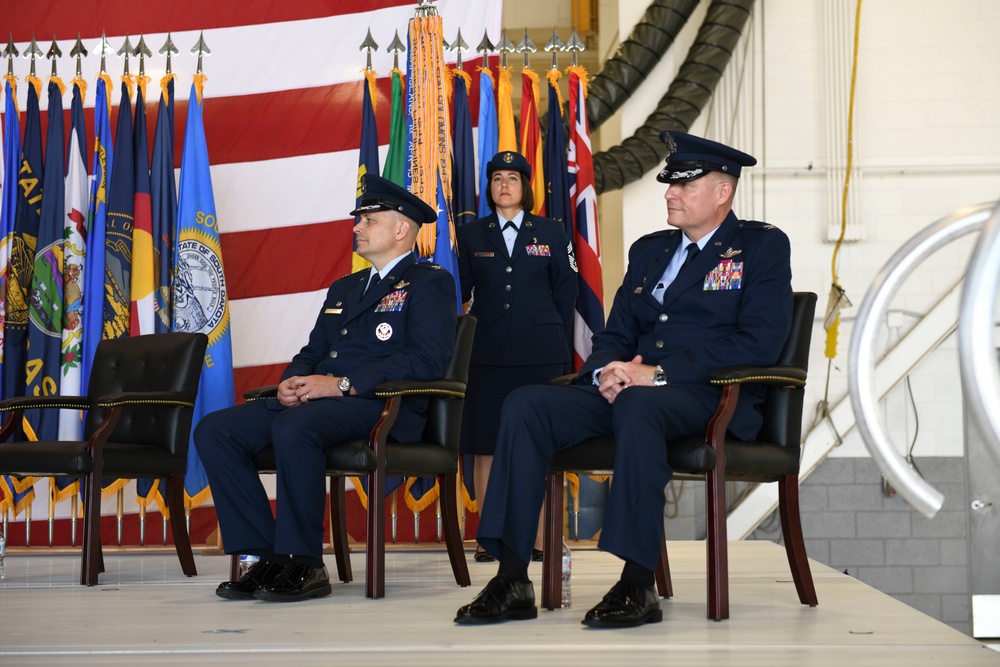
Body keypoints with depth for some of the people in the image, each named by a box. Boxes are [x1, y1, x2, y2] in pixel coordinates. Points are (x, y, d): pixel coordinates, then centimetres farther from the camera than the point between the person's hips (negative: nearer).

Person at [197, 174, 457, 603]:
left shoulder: (429, 283, 2)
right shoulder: (343, 289, 29)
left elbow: (428, 360, -13)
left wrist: (342, 384, -19)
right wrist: (292, 382, 0)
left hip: (382, 407, -8)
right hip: (313, 401, 8)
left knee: (293, 427, -37)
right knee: (214, 430, -11)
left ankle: (303, 564, -25)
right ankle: (266, 556, -12)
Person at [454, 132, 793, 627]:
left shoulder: (763, 247, 5)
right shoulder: (648, 250, 25)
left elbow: (759, 341, -10)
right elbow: (613, 336, 22)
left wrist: (659, 373, -17)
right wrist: (608, 372, -5)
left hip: (709, 396, -6)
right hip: (626, 393, 6)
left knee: (637, 406, -40)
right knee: (525, 404, -18)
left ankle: (638, 583, -36)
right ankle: (511, 579, -22)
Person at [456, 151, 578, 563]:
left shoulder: (551, 233, 9)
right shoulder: (470, 236, 11)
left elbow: (566, 292, 9)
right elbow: (460, 292, 12)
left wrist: (563, 350, 5)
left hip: (540, 353, -1)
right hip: (487, 353, 1)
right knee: (485, 444, 0)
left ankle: (537, 537, 6)